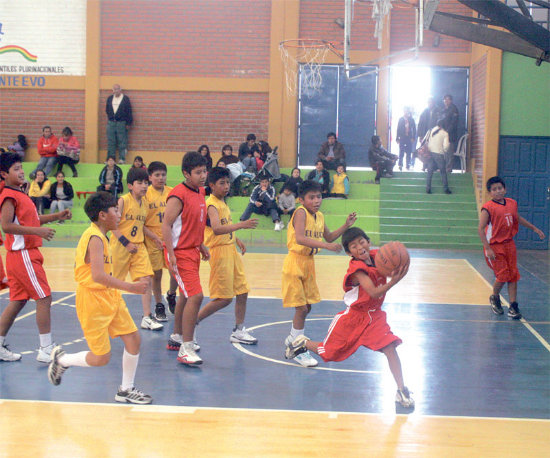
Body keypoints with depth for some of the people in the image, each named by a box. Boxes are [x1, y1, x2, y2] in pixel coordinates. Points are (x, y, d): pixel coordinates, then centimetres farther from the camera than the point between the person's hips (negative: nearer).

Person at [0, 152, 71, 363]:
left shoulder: (19, 194, 16)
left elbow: (31, 219, 26)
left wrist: (57, 216, 14)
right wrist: (37, 231, -29)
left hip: (27, 254, 10)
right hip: (23, 255, -10)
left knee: (18, 301, 14)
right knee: (44, 298, -8)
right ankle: (46, 349, -5)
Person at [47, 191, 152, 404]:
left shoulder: (100, 236, 9)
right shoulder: (95, 238, -21)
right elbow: (98, 276, -32)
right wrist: (131, 287, -31)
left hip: (109, 297, 9)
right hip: (92, 301, -9)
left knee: (133, 338, 3)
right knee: (101, 358, -3)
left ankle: (125, 390, 15)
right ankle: (61, 360, 22)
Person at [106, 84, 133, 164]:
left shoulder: (125, 98, 0)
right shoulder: (110, 98, 13)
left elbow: (129, 111, -2)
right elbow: (107, 110, 19)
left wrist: (128, 123, -6)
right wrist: (110, 117, 5)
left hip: (121, 123, -4)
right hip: (111, 123, 4)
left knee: (122, 142, -3)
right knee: (111, 142, 3)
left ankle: (122, 159, 0)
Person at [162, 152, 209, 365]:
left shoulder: (200, 191, 9)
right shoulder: (178, 195, -18)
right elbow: (166, 224, -19)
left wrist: (201, 245, 21)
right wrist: (171, 255, -24)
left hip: (193, 251, 10)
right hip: (180, 253, -10)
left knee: (186, 295, 20)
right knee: (195, 295, -17)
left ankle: (177, 337, 37)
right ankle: (185, 350, -13)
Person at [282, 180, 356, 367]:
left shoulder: (319, 216, 6)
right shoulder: (301, 212, -18)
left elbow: (328, 237, 22)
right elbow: (300, 239, -33)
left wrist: (346, 226, 9)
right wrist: (326, 245, -40)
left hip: (309, 263, 8)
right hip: (295, 262, -8)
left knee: (307, 306, 16)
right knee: (301, 308, -7)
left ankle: (293, 338, 37)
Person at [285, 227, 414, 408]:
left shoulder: (376, 256, -8)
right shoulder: (357, 269, -27)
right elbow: (373, 293, -38)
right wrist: (393, 282, -54)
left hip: (374, 315, 5)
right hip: (352, 317, -5)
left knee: (390, 347, -16)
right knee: (328, 353, 11)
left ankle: (401, 390, -13)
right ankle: (303, 343, 40)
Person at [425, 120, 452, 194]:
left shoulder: (433, 130, 7)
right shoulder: (445, 134, -5)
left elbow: (429, 141, 8)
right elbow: (446, 146, -11)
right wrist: (444, 151, 7)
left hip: (430, 152, 4)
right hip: (439, 154, -4)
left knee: (430, 172, 8)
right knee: (443, 172, 8)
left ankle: (428, 189, 4)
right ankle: (446, 189, 11)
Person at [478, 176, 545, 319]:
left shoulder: (512, 203, 6)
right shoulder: (488, 208, -14)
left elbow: (518, 218, 25)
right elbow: (480, 229, -15)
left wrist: (535, 229, 28)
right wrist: (488, 249, -21)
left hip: (509, 244, 6)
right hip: (494, 246, -6)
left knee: (513, 275, 2)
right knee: (503, 276, -8)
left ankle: (513, 306, 8)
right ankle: (495, 298, 21)